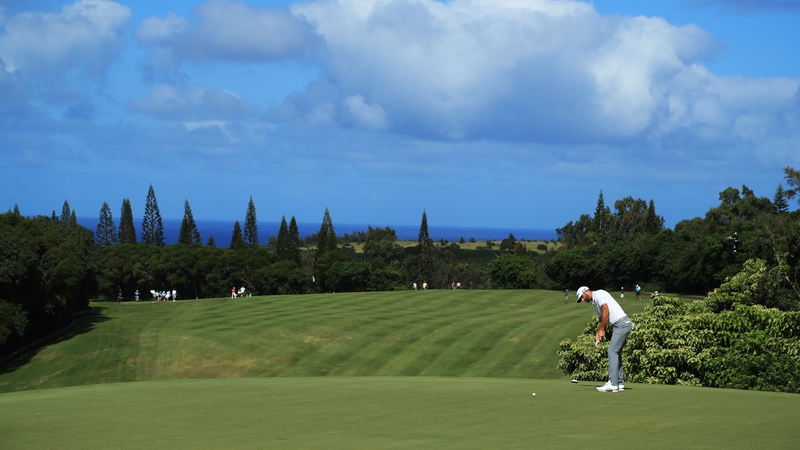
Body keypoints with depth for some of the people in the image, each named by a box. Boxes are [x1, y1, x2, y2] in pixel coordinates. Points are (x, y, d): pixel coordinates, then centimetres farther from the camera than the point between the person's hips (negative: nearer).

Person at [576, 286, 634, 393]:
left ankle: (612, 384, -14)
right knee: (616, 353, 13)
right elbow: (602, 319, 22)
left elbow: (606, 311, -16)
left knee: (612, 352, -11)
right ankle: (620, 383, 16)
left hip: (622, 324, -10)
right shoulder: (594, 303, 22)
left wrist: (601, 330, -10)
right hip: (621, 325, 10)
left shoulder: (599, 294, -7)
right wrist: (598, 334, 7)